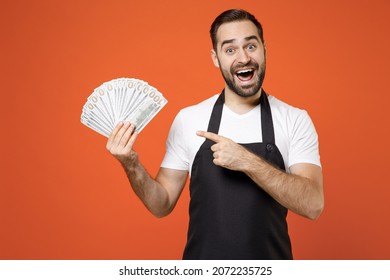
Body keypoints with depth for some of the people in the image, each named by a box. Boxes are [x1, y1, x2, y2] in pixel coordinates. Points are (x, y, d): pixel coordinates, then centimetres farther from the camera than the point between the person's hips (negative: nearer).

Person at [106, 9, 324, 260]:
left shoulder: (296, 120, -9)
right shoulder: (187, 119, -6)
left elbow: (313, 204, -18)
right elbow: (162, 205, -1)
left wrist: (248, 162, -27)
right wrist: (132, 165, -17)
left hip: (271, 263, 0)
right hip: (201, 256, 1)